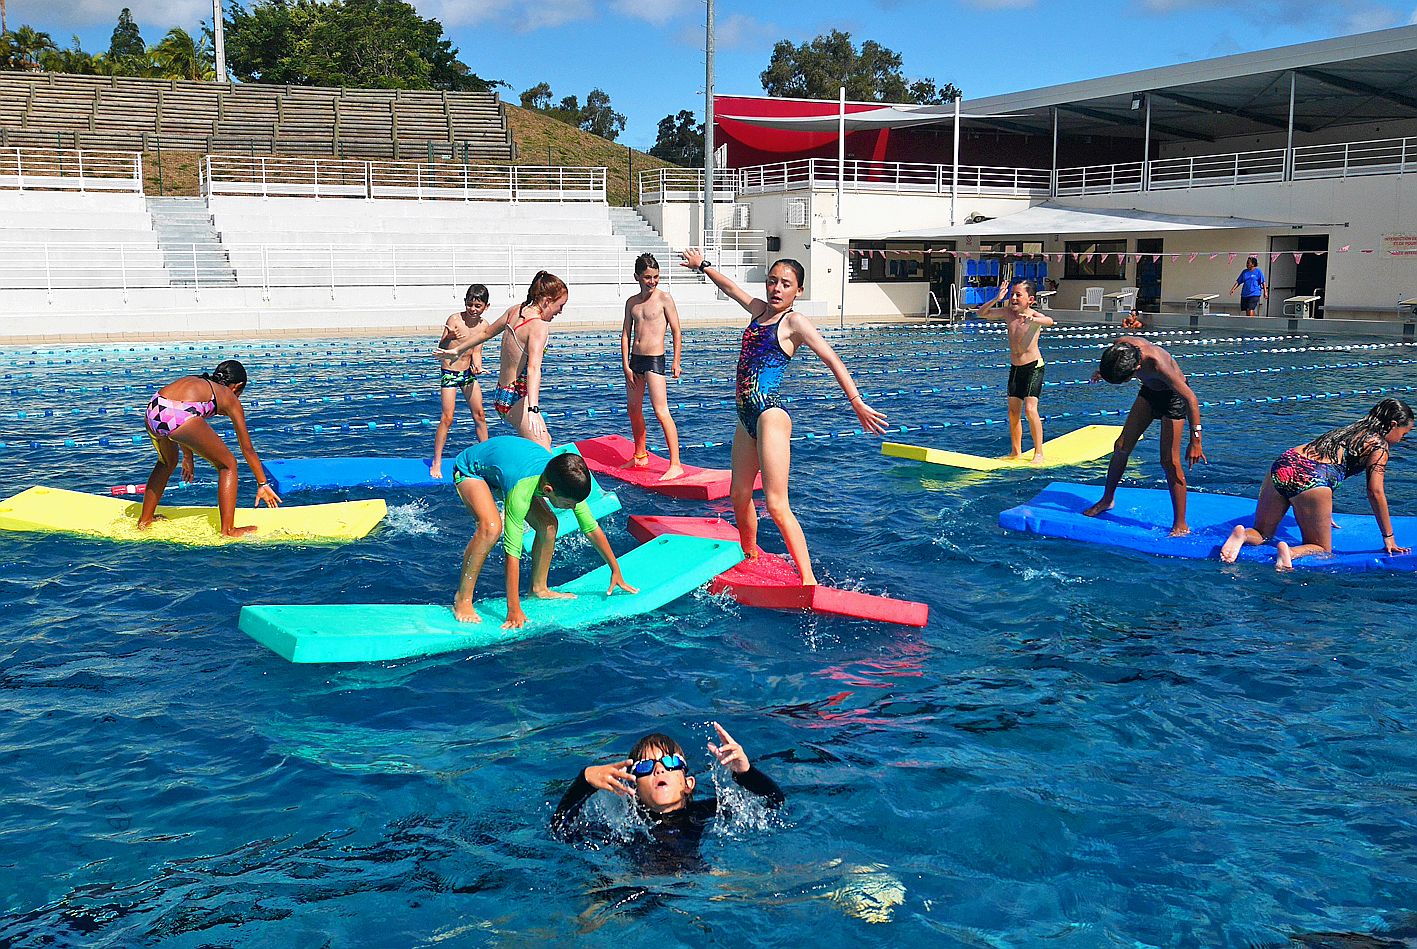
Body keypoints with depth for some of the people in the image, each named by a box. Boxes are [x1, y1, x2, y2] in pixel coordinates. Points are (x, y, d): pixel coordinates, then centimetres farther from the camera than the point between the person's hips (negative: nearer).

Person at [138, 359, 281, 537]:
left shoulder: (193, 381, 38)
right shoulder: (229, 398, 24)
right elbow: (248, 449, 26)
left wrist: (188, 457, 62)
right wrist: (263, 484, 33)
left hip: (153, 413, 6)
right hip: (181, 418, -6)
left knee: (167, 462, 36)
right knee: (228, 465, 15)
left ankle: (144, 521, 44)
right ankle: (227, 530, 11)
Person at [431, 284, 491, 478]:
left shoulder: (482, 325, 0)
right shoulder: (455, 319, -16)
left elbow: (476, 350, 6)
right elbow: (441, 347, -21)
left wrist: (477, 365, -14)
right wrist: (449, 337, -42)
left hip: (468, 373, 5)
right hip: (450, 373, -5)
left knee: (480, 415, 10)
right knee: (447, 418, -6)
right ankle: (436, 463, 1)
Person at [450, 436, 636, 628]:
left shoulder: (567, 480, -25)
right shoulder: (521, 490, -43)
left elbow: (591, 528, -11)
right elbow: (512, 550, -40)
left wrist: (616, 571, -6)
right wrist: (514, 610, -40)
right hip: (470, 469, -6)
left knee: (548, 525, -7)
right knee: (492, 527, -32)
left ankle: (538, 589, 12)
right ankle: (462, 599, -19)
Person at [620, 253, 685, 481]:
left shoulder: (664, 298, -5)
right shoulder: (632, 302, 10)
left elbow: (676, 332, -5)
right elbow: (626, 334, 9)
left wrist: (676, 362, -11)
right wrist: (626, 365, 1)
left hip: (654, 360, -7)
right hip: (634, 359, 7)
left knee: (661, 412, -14)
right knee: (633, 409, 16)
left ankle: (675, 465, -14)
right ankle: (640, 456, 35)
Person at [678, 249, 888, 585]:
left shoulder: (794, 322, -7)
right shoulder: (759, 310, 14)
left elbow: (832, 360, -14)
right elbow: (730, 286, 32)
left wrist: (857, 403, -22)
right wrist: (703, 265, 45)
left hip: (770, 415, -8)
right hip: (747, 416, 8)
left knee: (776, 504, -14)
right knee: (739, 495, 14)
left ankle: (808, 578, -14)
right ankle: (750, 555, 34)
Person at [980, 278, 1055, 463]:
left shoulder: (1034, 315, -15)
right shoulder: (1009, 312, 2)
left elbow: (1049, 321, -37)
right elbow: (982, 314, 7)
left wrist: (1031, 319, -57)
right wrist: (997, 299, -10)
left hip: (1033, 366, -6)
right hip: (1015, 367, 6)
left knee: (1030, 409, -15)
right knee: (1013, 412, 8)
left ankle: (1039, 453, -6)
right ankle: (1015, 451, 19)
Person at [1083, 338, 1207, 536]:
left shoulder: (1158, 366, -42)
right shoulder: (1121, 346, -26)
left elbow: (1191, 399, -34)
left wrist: (1195, 440, -33)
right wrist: (1103, 371, -7)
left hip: (1173, 395, -6)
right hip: (1149, 391, 6)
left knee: (1169, 461, -10)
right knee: (1122, 446, 6)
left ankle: (1180, 526, -3)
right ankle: (1107, 500, 26)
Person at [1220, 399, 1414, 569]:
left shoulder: (1351, 430, 31)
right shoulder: (1379, 445, 9)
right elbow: (1376, 493, 4)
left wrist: (1322, 516, 48)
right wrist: (1389, 537, 11)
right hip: (1310, 478, -6)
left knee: (1261, 534, 18)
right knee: (1321, 549, 8)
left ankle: (1242, 534, -15)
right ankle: (1290, 552, -23)